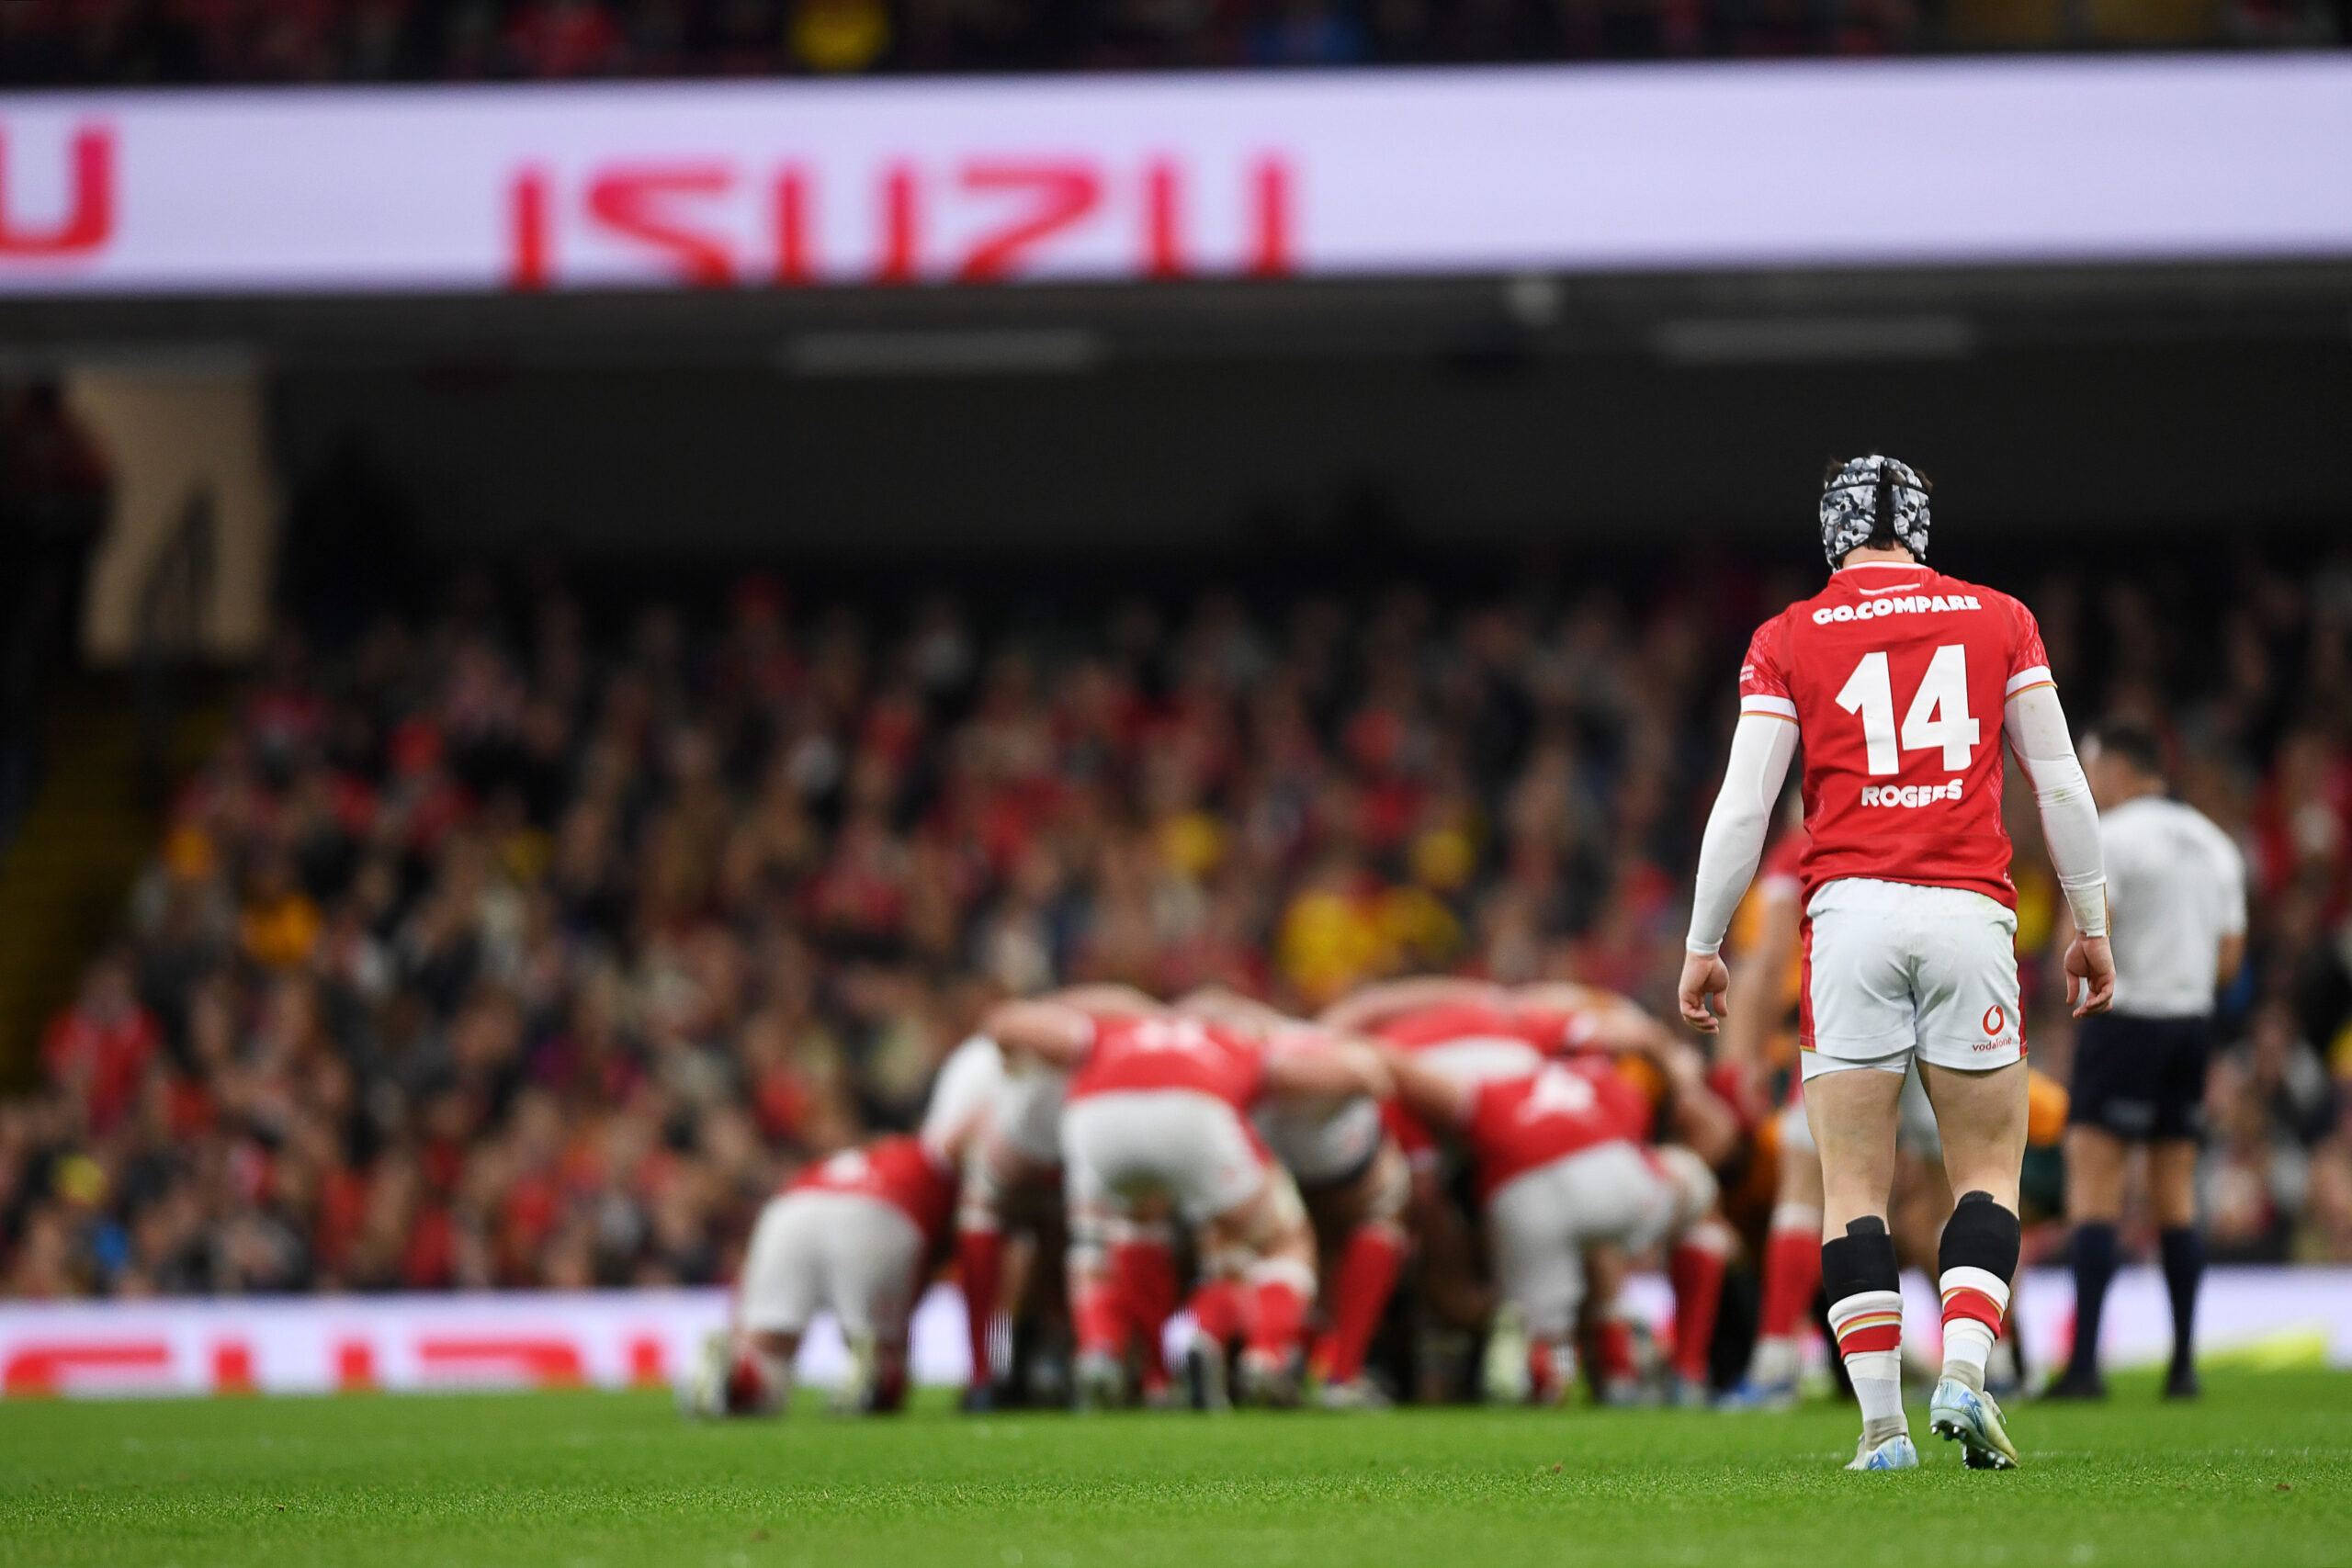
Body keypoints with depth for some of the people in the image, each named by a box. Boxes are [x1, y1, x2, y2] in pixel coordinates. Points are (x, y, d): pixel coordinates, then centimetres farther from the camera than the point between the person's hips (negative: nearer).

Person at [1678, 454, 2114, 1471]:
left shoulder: (1789, 640, 8)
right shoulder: (1999, 622, 11)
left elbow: (1742, 807, 4)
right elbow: (2061, 787, 10)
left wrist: (1702, 948, 12)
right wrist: (2091, 924, 19)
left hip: (1851, 912, -1)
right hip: (1970, 912, 1)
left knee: (1854, 1189, 3)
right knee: (1988, 1173, 9)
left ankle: (1883, 1422, -4)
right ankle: (1963, 1375, -11)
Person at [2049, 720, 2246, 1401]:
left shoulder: (2111, 836, -9)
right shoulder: (2214, 843, 13)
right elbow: (2229, 959, 13)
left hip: (2126, 1020, -7)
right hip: (2193, 1021, 7)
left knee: (2093, 1188, -7)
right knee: (2177, 1195, 11)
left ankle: (2084, 1363, -15)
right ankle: (2184, 1363, 8)